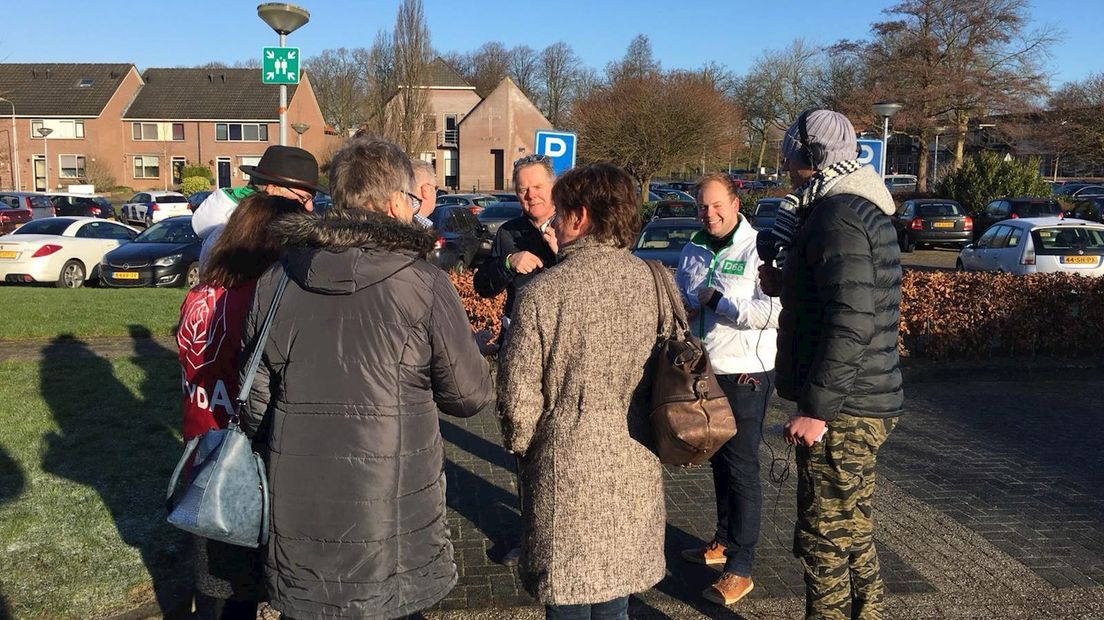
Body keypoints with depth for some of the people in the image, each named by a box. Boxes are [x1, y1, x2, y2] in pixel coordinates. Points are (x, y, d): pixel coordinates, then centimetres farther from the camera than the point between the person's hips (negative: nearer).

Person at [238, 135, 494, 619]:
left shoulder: (275, 280, -2)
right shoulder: (423, 284, -14)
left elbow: (254, 401, 4)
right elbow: (472, 395, -6)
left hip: (297, 516, 4)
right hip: (390, 521, -3)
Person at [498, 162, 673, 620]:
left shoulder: (543, 292, -16)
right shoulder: (655, 283, -2)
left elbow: (519, 397, -13)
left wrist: (522, 447, 6)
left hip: (568, 473, -4)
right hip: (636, 474, 5)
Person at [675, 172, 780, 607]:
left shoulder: (758, 249, -15)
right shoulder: (694, 250, 9)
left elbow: (775, 310, -26)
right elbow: (678, 295, 21)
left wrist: (717, 300, -20)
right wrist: (683, 306, -2)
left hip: (744, 375, -7)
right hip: (704, 371, 8)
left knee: (742, 469, -1)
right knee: (718, 461, 20)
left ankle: (740, 569, 8)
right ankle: (724, 542, 37)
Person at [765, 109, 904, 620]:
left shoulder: (838, 217, -18)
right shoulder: (863, 210, 15)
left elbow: (851, 323, -26)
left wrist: (817, 409, -23)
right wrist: (786, 283, 20)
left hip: (842, 411, -11)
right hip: (864, 404, 11)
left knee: (824, 540, 0)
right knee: (851, 531, 21)